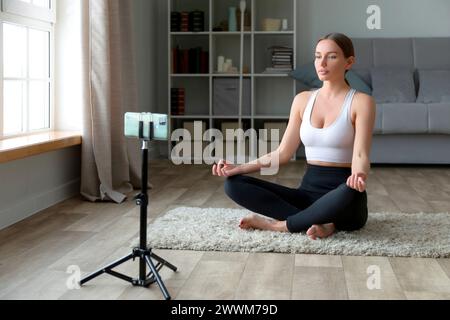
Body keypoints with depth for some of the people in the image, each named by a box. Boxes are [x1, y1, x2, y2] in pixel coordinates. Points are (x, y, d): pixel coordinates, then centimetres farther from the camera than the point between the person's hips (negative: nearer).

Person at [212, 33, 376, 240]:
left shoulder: (361, 101, -5)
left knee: (350, 193, -43)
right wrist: (239, 168, -4)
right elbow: (283, 153, 8)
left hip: (341, 194, -5)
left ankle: (279, 225, -19)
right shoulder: (303, 100, 9)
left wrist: (359, 176, -40)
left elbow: (360, 155, -16)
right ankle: (321, 222, -21)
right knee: (233, 184, -13)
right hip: (308, 191, 5)